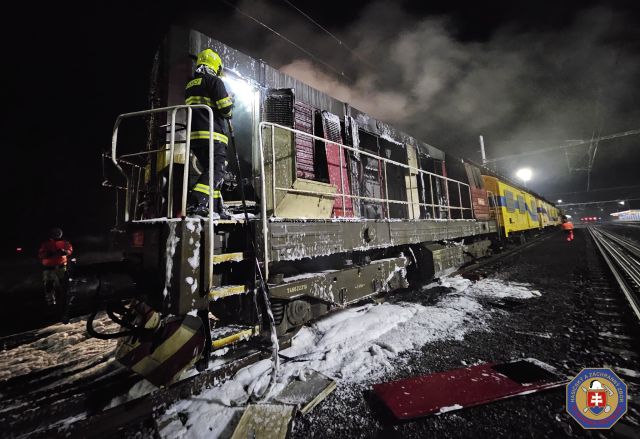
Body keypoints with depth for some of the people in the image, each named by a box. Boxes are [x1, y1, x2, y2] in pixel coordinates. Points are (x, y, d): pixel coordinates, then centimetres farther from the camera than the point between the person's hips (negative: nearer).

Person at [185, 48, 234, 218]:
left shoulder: (190, 84, 25)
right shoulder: (214, 80, 0)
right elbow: (225, 108, -7)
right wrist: (229, 102, 14)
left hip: (194, 135, 8)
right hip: (212, 134, -8)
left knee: (210, 170, 12)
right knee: (217, 171, -13)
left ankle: (216, 208, 11)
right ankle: (196, 202, -30)